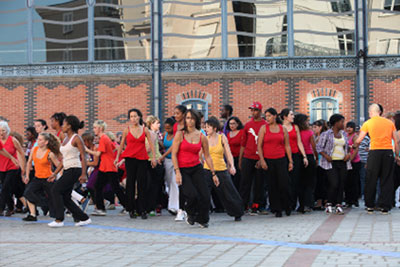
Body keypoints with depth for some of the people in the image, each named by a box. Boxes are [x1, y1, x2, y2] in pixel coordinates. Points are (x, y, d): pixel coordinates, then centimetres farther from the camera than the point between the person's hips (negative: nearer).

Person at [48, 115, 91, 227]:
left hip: (74, 170, -9)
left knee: (56, 190, -15)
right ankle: (84, 218, 13)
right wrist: (55, 173, 17)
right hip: (67, 170, 9)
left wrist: (84, 174, -22)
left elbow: (83, 156, -13)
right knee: (65, 197, 5)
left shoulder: (76, 138, -8)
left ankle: (59, 220, -12)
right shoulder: (65, 139, 17)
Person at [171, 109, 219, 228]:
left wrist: (213, 174, 10)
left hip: (197, 168, 3)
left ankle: (202, 219, 20)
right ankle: (190, 215, 14)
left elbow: (207, 156, 10)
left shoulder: (202, 137, 3)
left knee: (205, 195, -6)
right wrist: (177, 172, -14)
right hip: (183, 169, -3)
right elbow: (174, 154, -6)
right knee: (192, 195, -19)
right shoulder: (180, 134, -5)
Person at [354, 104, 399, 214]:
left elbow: (359, 140, 4)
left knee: (371, 180, 9)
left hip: (375, 152, -2)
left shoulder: (368, 123, 4)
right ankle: (385, 207, 5)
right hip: (389, 151, 2)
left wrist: (353, 146, 23)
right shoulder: (390, 122, 11)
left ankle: (370, 206, 12)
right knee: (387, 180, 7)